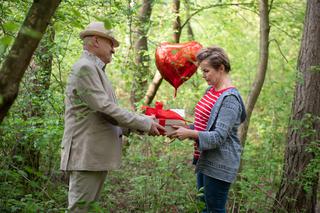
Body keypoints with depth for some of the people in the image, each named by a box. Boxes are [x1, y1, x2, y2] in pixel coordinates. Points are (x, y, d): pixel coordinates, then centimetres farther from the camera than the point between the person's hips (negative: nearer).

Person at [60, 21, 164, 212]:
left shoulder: (96, 70, 20)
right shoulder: (85, 68, -12)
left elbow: (107, 113, 19)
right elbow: (105, 109, -19)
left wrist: (143, 125, 10)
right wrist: (145, 123, -12)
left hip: (97, 154, 10)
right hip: (86, 154, -10)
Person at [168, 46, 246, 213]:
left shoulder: (230, 98, -18)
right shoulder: (211, 90, 9)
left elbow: (219, 137, -22)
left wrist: (190, 133, -29)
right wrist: (183, 128, 0)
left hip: (219, 165, -9)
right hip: (205, 161, 9)